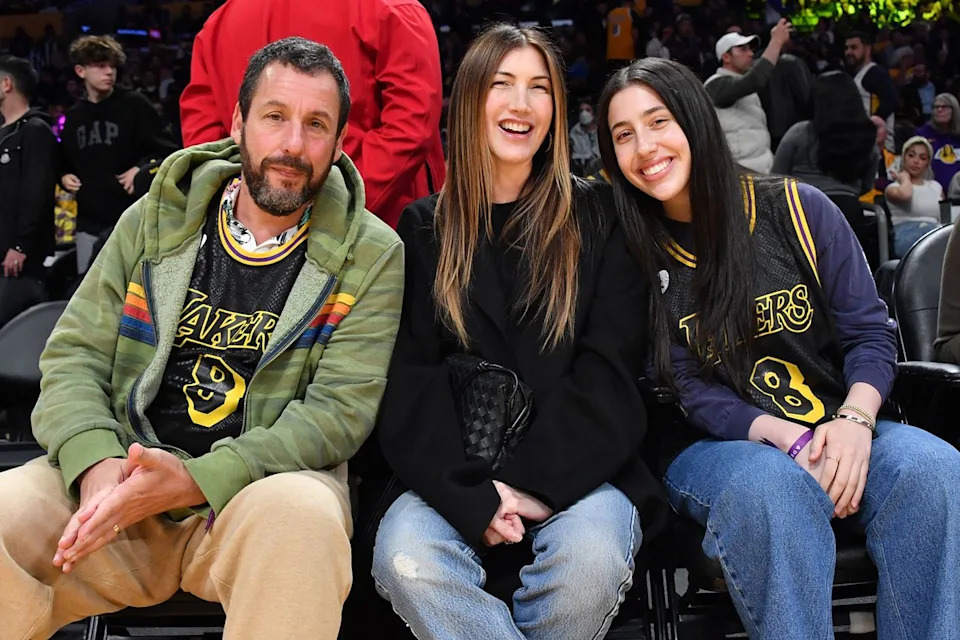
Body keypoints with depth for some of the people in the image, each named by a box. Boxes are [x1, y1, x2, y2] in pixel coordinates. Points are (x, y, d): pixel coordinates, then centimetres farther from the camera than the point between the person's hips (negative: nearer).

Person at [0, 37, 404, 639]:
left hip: (261, 483, -2)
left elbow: (341, 408, -8)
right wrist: (98, 465, -16)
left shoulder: (370, 255, 0)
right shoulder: (154, 222, 8)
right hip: (122, 474, 3)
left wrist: (195, 480, -21)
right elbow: (73, 356, 7)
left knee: (301, 516, -37)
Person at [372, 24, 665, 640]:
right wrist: (472, 496, -15)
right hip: (457, 476, 1)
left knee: (591, 554, -32)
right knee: (405, 556, -30)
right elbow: (411, 380, 1)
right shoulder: (425, 227, 10)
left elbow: (610, 374, -1)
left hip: (575, 468, 0)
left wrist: (536, 482, -14)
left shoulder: (597, 217, 8)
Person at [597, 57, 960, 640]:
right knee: (772, 484, -36)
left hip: (840, 434, 2)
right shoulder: (634, 255, 0)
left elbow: (870, 333, 2)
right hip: (716, 449, -2)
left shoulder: (798, 210, 2)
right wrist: (786, 438, -21)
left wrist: (855, 420, -18)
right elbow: (690, 393, -5)